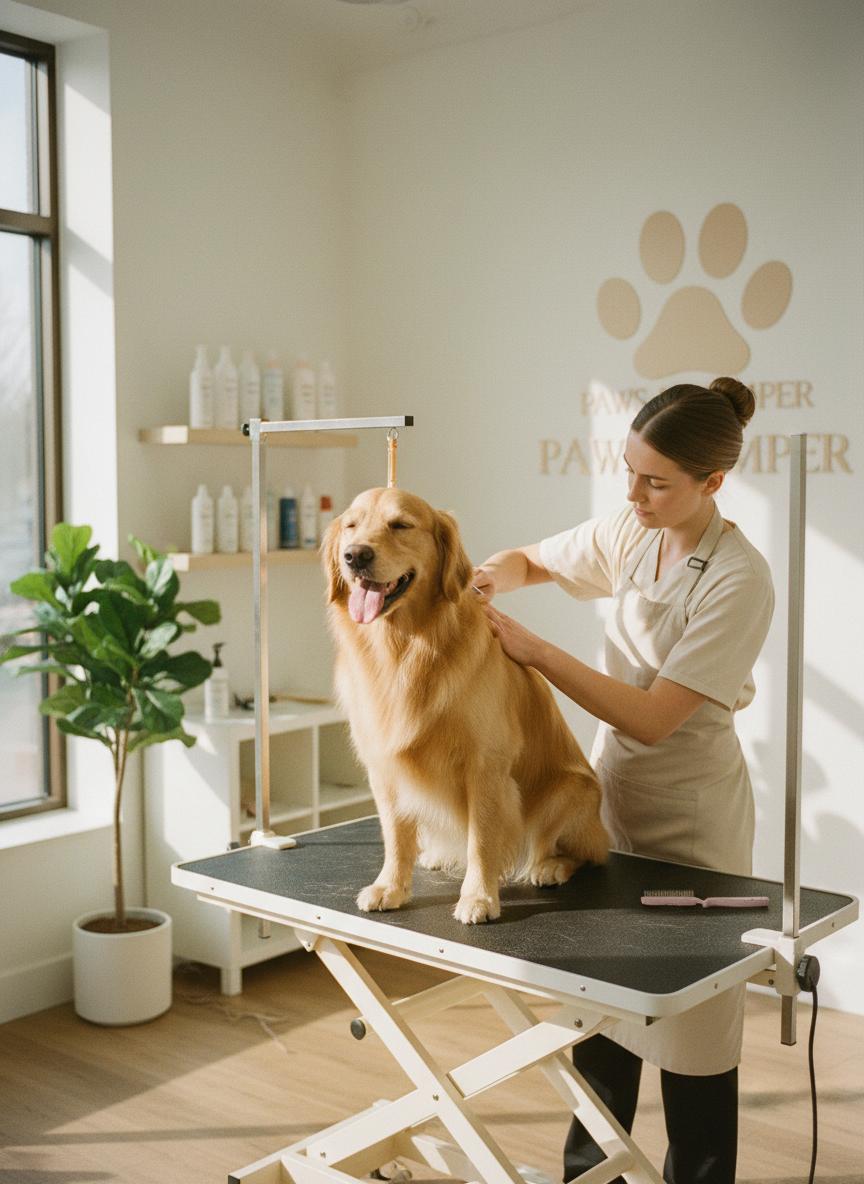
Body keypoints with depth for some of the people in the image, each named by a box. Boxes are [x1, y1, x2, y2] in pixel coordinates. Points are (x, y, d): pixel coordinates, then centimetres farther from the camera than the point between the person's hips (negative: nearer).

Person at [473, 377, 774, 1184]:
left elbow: (653, 718, -24)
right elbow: (530, 561, 15)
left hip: (690, 815, -6)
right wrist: (493, 575, -8)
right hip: (611, 792, 7)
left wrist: (535, 650, -23)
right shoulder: (628, 536, -2)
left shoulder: (739, 581, -22)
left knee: (693, 1021, 9)